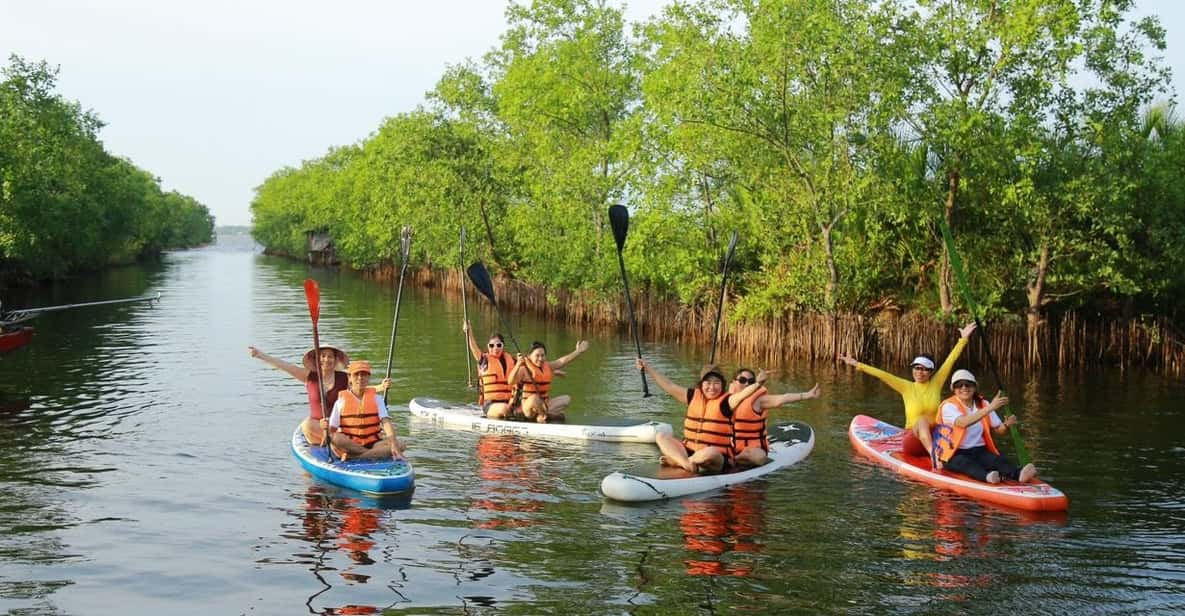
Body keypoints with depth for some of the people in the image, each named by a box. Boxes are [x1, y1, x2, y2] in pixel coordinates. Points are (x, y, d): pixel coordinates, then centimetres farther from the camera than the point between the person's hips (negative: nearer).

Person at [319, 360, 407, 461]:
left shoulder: (376, 399, 8)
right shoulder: (341, 401, 4)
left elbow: (386, 422, -7)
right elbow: (332, 431, 0)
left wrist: (394, 444, -24)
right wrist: (326, 428, -25)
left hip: (372, 444, 2)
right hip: (348, 445, -2)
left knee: (400, 445, -24)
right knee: (335, 439, -34)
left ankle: (352, 456, -28)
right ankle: (380, 453, -27)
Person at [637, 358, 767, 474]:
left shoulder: (725, 401, -4)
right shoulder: (694, 396, 10)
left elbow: (742, 394, -23)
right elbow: (669, 386, 13)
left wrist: (757, 384, -43)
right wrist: (648, 368, 12)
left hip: (716, 458, -6)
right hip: (688, 450, 6)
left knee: (711, 452, -39)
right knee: (661, 436, -8)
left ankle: (675, 461, -21)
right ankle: (685, 462, -30)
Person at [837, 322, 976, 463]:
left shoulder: (936, 383, 6)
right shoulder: (907, 387, 3)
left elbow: (950, 360, 5)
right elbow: (881, 374, -3)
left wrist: (963, 339, 4)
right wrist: (857, 364, -8)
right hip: (913, 438, -2)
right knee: (922, 420, -35)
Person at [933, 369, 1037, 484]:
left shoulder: (984, 404, 9)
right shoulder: (949, 406, -8)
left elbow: (999, 430, 6)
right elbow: (963, 423, -30)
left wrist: (1006, 425, -19)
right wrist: (990, 408, -35)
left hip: (979, 451, 4)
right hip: (955, 454, -4)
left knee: (999, 460, -26)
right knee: (966, 463, -36)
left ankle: (1018, 474, -53)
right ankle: (987, 476, -63)